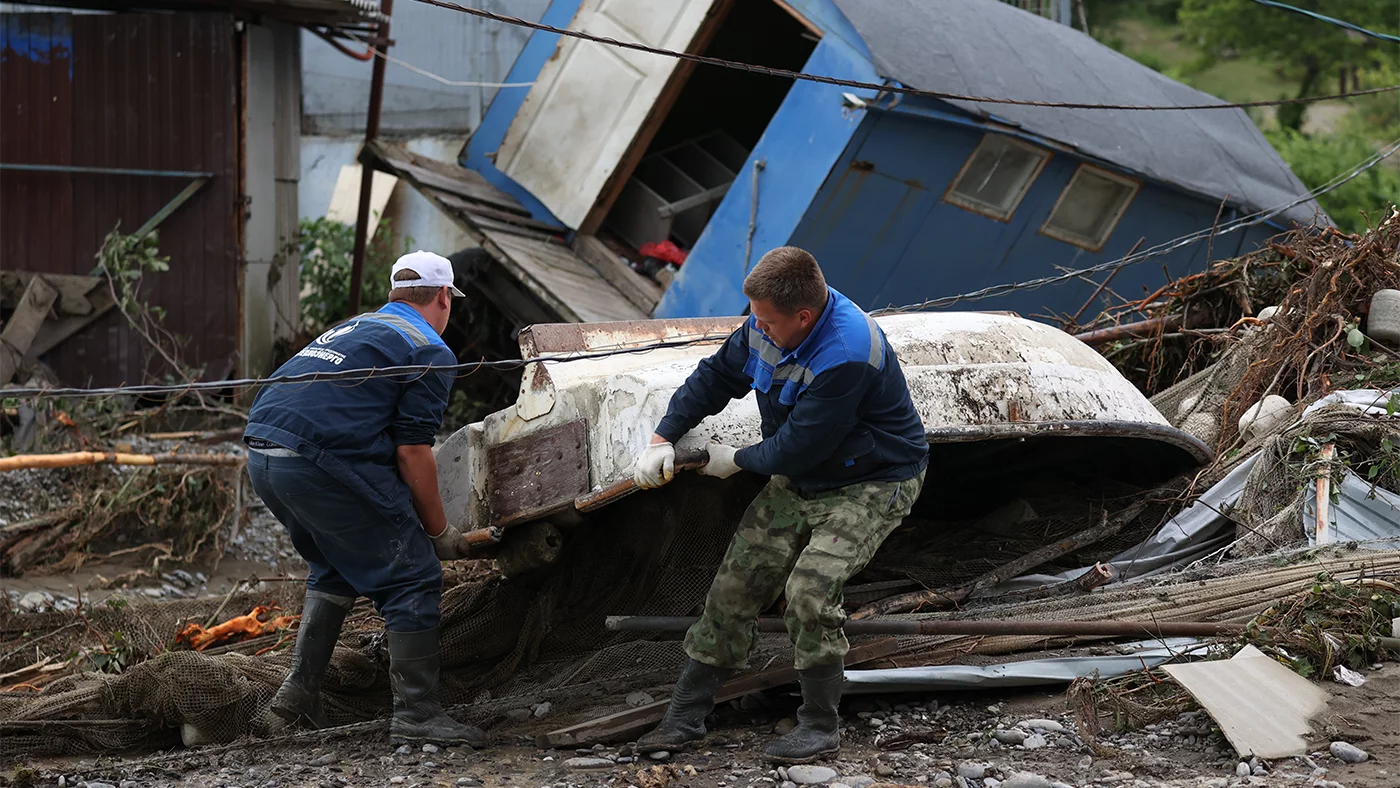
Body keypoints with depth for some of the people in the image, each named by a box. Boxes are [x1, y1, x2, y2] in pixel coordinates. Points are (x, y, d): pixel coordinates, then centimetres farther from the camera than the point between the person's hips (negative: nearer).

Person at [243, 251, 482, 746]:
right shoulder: (430, 352, 2)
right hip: (320, 462, -8)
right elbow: (412, 451, -6)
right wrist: (440, 533, 5)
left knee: (337, 567, 28)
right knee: (413, 578, 1)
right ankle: (417, 716, -1)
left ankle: (300, 690, 22)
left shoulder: (355, 328, 28)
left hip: (263, 456, 9)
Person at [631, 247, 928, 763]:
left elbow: (797, 447, -27)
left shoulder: (847, 356, -34)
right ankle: (685, 716, 9)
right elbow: (715, 377, 10)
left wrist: (736, 461, -10)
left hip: (873, 485, -8)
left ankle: (821, 725, -7)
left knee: (810, 587, -25)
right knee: (737, 580, 1)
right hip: (800, 479, 8)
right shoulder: (767, 327, -8)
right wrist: (663, 439, 4)